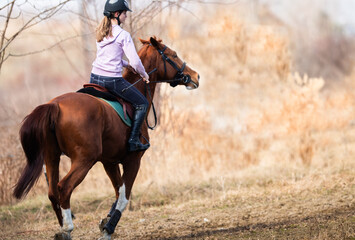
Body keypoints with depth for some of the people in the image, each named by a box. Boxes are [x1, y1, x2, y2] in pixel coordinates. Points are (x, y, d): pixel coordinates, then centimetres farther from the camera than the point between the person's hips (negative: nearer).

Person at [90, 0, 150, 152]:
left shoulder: (100, 33, 10)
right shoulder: (123, 35, -12)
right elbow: (135, 61, -13)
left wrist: (126, 64, 26)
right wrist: (144, 74, 6)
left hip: (95, 77, 6)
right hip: (113, 80, -6)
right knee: (142, 104, 9)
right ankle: (133, 141, 1)